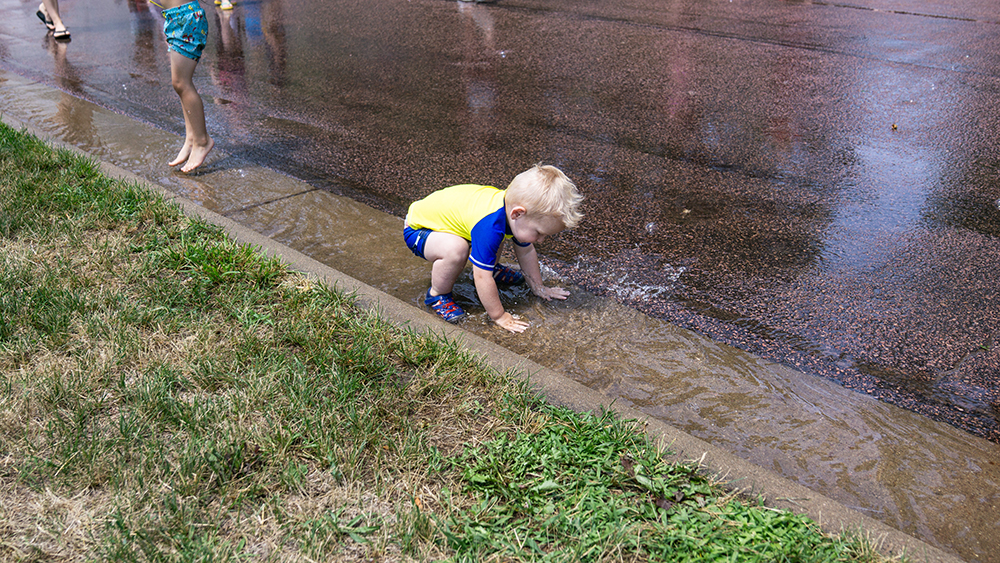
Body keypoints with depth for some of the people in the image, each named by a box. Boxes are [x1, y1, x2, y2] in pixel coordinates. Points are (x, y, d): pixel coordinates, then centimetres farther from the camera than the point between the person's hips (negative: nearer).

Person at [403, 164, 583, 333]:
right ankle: (438, 294, -10)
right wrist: (499, 316, -25)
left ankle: (491, 268, 26)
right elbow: (483, 278, -35)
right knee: (455, 249, -36)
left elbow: (526, 252, 5)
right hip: (417, 228, -8)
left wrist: (539, 288, 12)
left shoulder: (515, 206, -12)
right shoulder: (489, 226, -40)